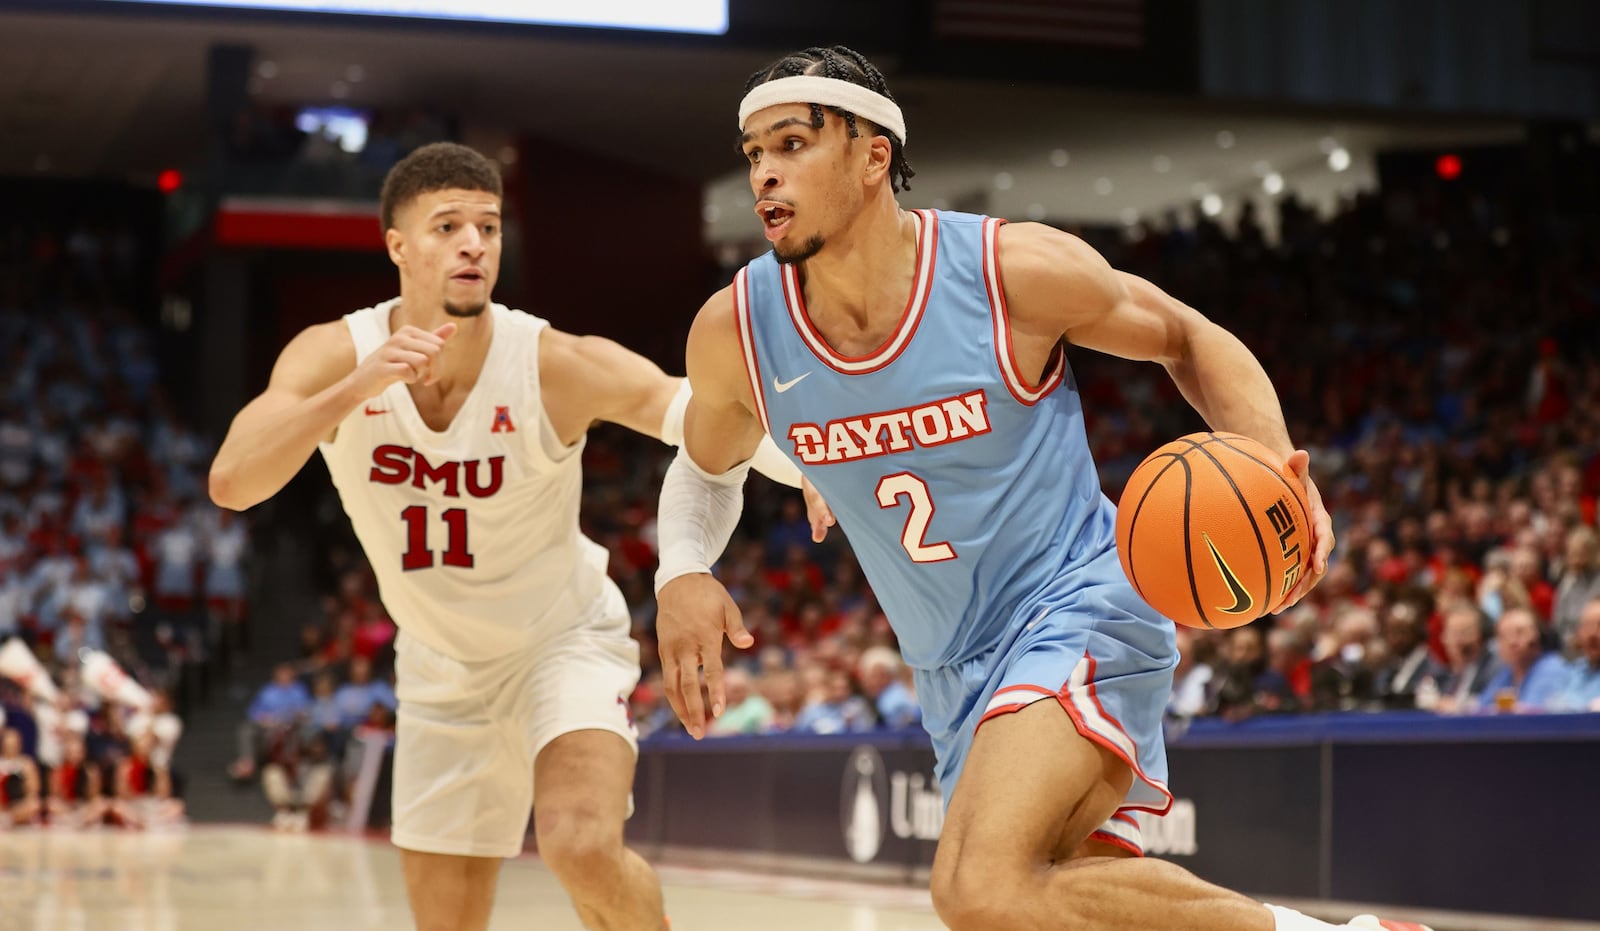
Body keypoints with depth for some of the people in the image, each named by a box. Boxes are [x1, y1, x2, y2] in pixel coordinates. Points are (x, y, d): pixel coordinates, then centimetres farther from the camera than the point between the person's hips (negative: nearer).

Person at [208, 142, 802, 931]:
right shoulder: (334, 356, -18)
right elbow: (230, 483, -31)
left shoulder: (558, 366, -25)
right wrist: (359, 386, -45)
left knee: (582, 846, -30)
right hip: (441, 667, 3)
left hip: (563, 638, -3)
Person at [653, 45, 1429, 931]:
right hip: (954, 677, 6)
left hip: (1078, 608, -6)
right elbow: (707, 467, 16)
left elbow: (1189, 339, 1)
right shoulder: (736, 329, -5)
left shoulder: (1016, 270, -15)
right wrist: (681, 572, -6)